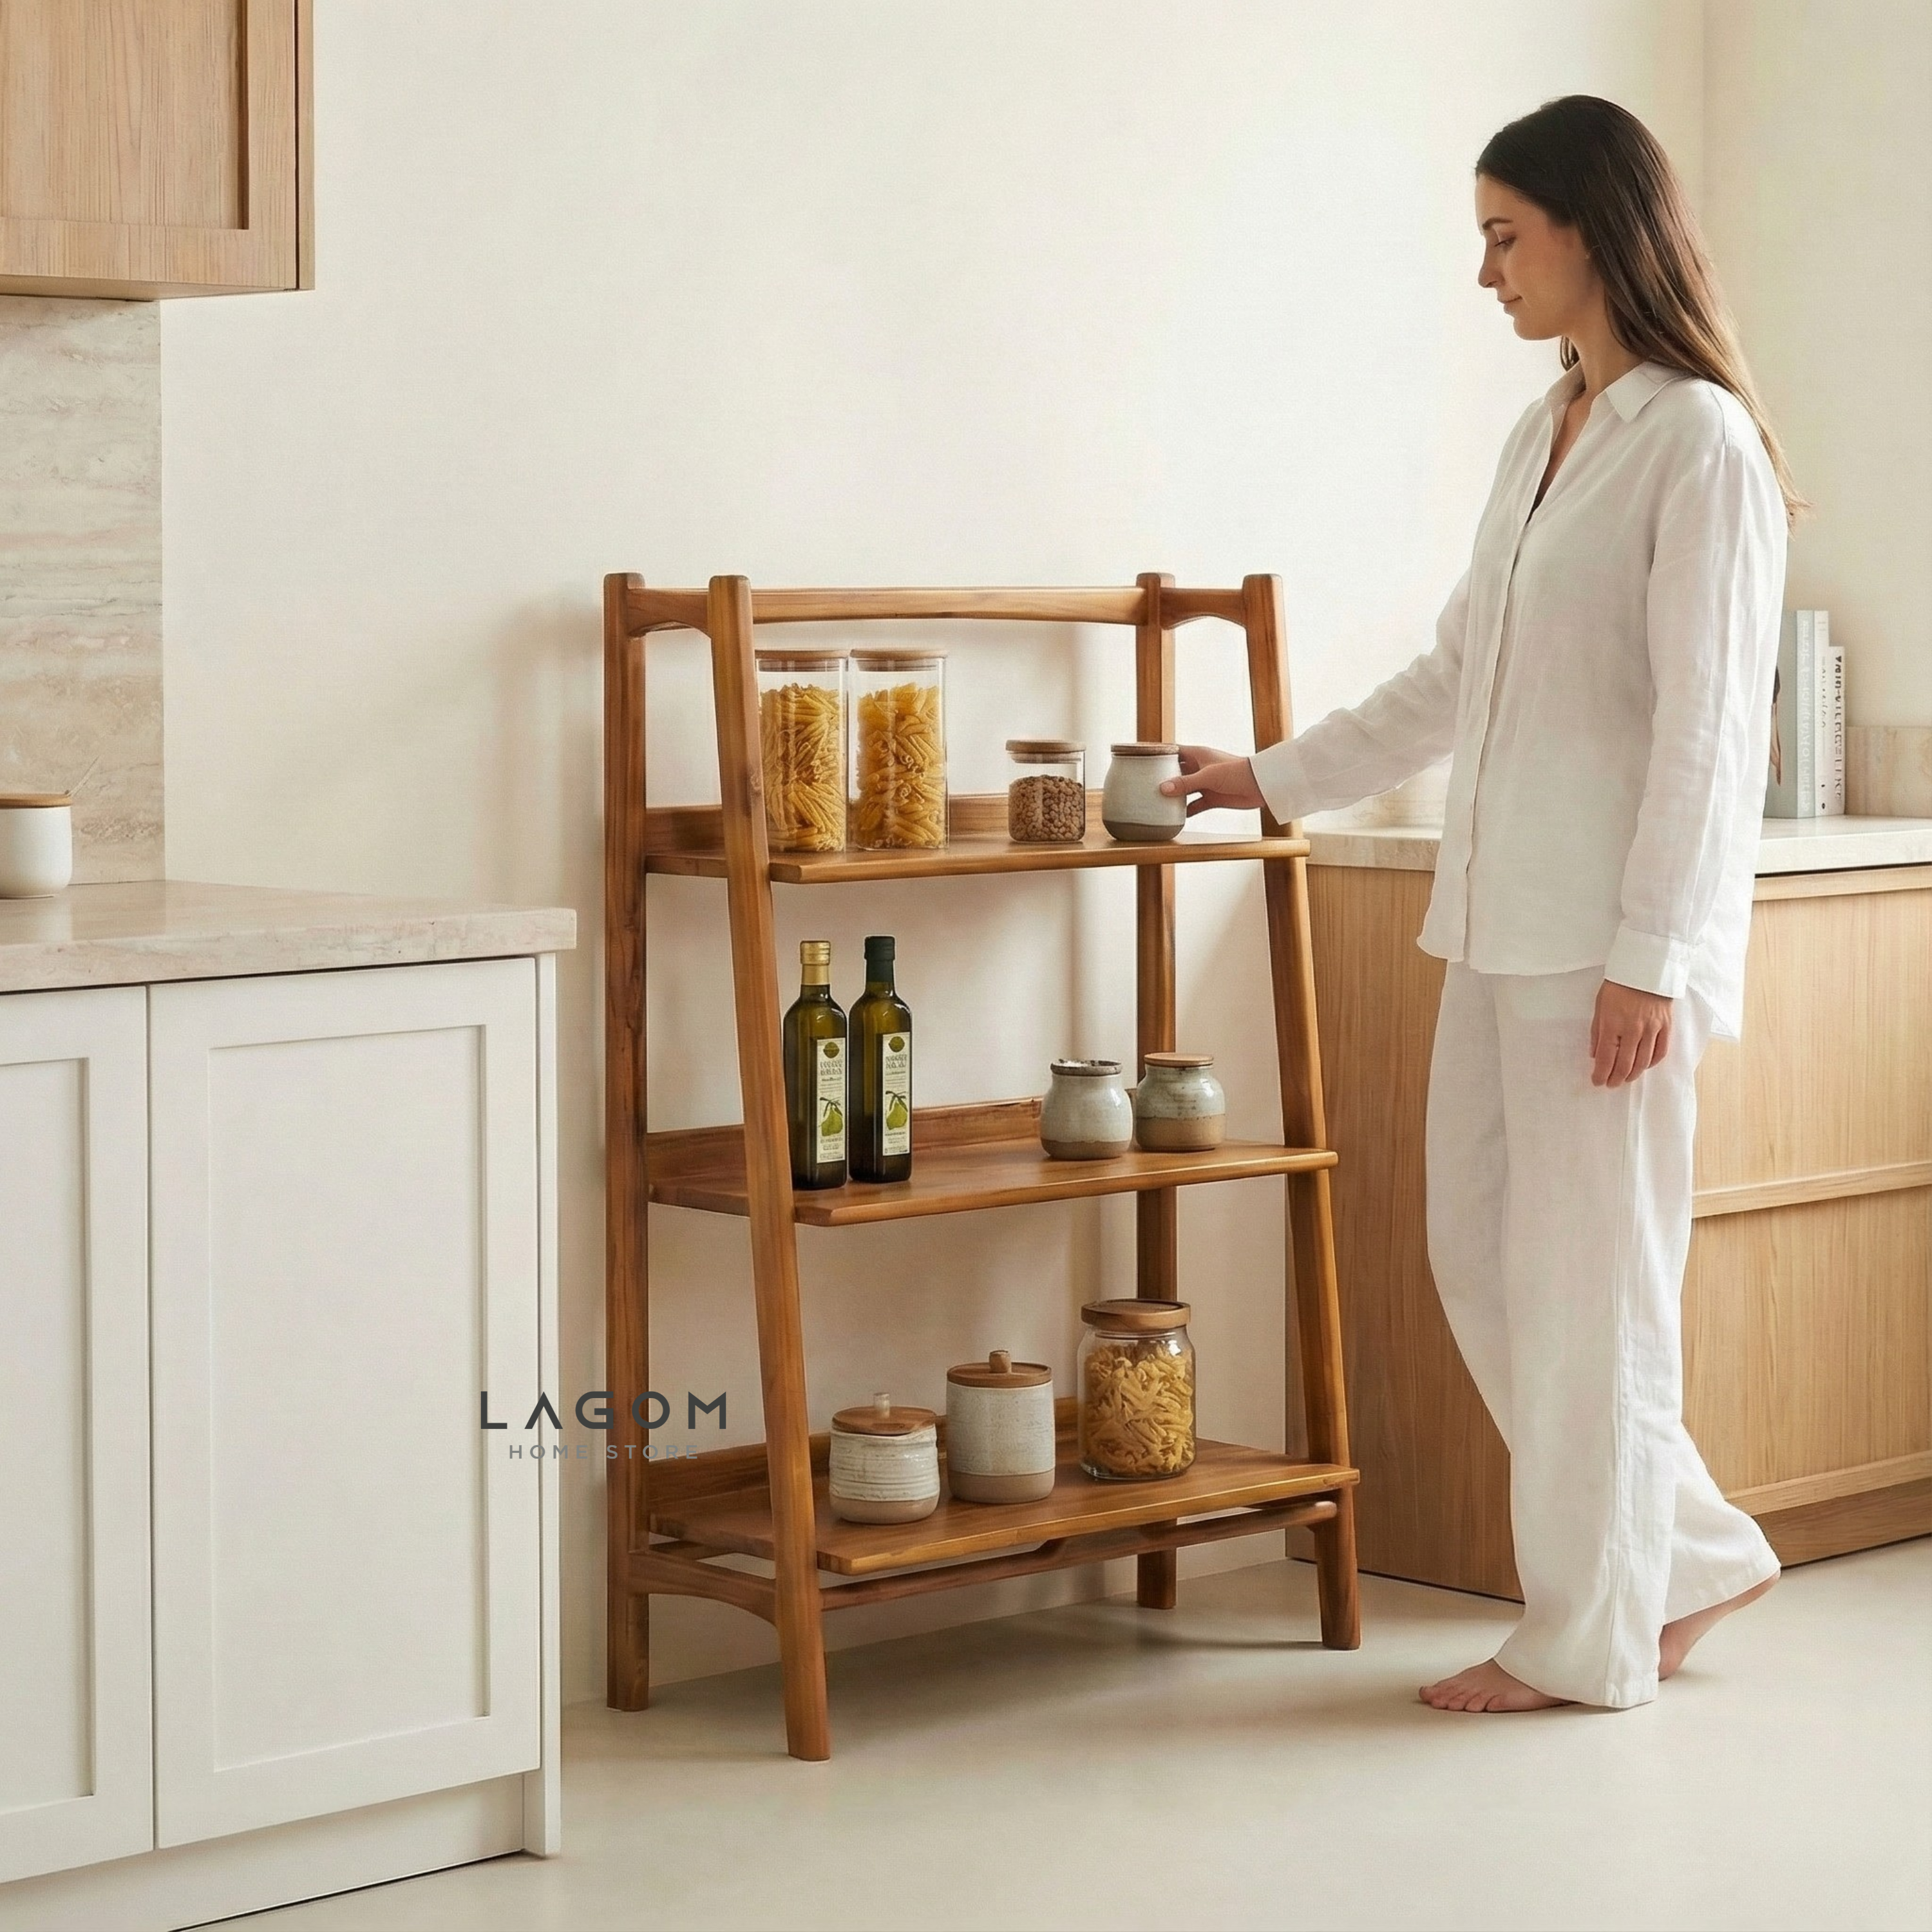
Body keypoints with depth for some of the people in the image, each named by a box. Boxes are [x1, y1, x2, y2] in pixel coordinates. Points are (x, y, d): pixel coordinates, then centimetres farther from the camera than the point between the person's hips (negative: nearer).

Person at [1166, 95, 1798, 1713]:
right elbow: (1452, 683, 21)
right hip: (1500, 921, 9)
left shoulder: (1701, 443, -10)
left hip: (1613, 940, -9)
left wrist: (1650, 957, -18)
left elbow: (1705, 726, -15)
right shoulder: (1541, 437, 15)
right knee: (1481, 1254, 12)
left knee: (1586, 1275, 0)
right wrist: (1271, 779, 22)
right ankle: (1687, 1553, 25)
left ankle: (1593, 1637, 13)